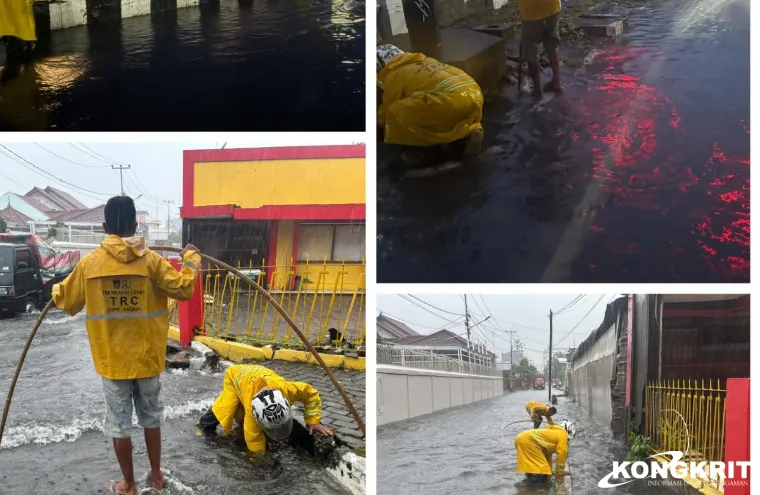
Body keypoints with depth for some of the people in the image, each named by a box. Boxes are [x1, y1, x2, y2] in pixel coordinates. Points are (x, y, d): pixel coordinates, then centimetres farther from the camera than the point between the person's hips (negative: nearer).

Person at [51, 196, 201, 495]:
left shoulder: (89, 262, -7)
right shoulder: (150, 260, -10)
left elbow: (67, 302, 5)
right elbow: (183, 289, -8)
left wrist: (56, 290, 29)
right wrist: (190, 259, 8)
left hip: (112, 360, 0)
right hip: (147, 357, 1)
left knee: (119, 424, 11)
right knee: (151, 418, 19)